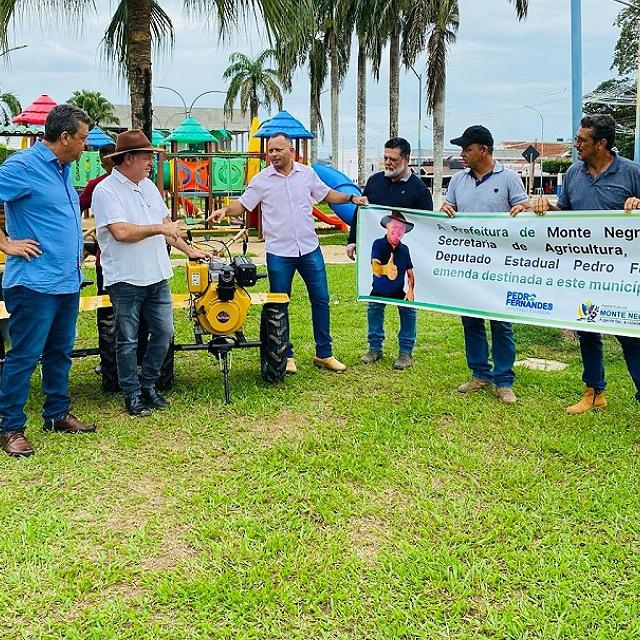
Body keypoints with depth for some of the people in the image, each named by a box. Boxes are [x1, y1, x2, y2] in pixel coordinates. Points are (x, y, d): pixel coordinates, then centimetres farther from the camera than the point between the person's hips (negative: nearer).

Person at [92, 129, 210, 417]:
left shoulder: (149, 186, 13)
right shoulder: (106, 191, -12)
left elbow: (166, 223, 22)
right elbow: (121, 232, -22)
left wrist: (188, 249, 19)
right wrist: (159, 228, -13)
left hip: (157, 277, 7)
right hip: (126, 280, -7)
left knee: (163, 333, 9)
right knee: (128, 341, 5)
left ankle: (148, 385, 25)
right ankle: (132, 395, 16)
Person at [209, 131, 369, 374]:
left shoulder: (307, 173, 3)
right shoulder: (262, 180, -3)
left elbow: (326, 194, 15)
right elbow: (243, 204, 0)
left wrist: (351, 198, 4)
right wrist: (225, 211, -19)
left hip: (310, 249, 2)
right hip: (279, 253, -2)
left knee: (320, 300, 6)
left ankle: (324, 354, 18)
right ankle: (286, 356, 19)